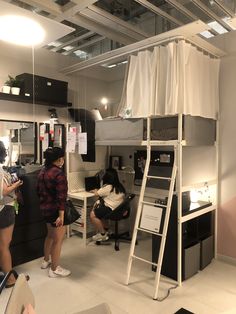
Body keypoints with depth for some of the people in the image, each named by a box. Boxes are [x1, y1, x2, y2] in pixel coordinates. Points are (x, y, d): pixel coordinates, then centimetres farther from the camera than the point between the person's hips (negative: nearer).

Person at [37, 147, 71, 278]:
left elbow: (39, 191, 16)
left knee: (50, 235, 26)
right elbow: (61, 196, -25)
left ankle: (46, 261, 40)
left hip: (45, 208, 10)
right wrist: (61, 215, -24)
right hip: (55, 210, -9)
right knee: (58, 239, 4)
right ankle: (54, 269, 16)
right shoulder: (59, 174, -22)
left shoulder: (42, 171, 7)